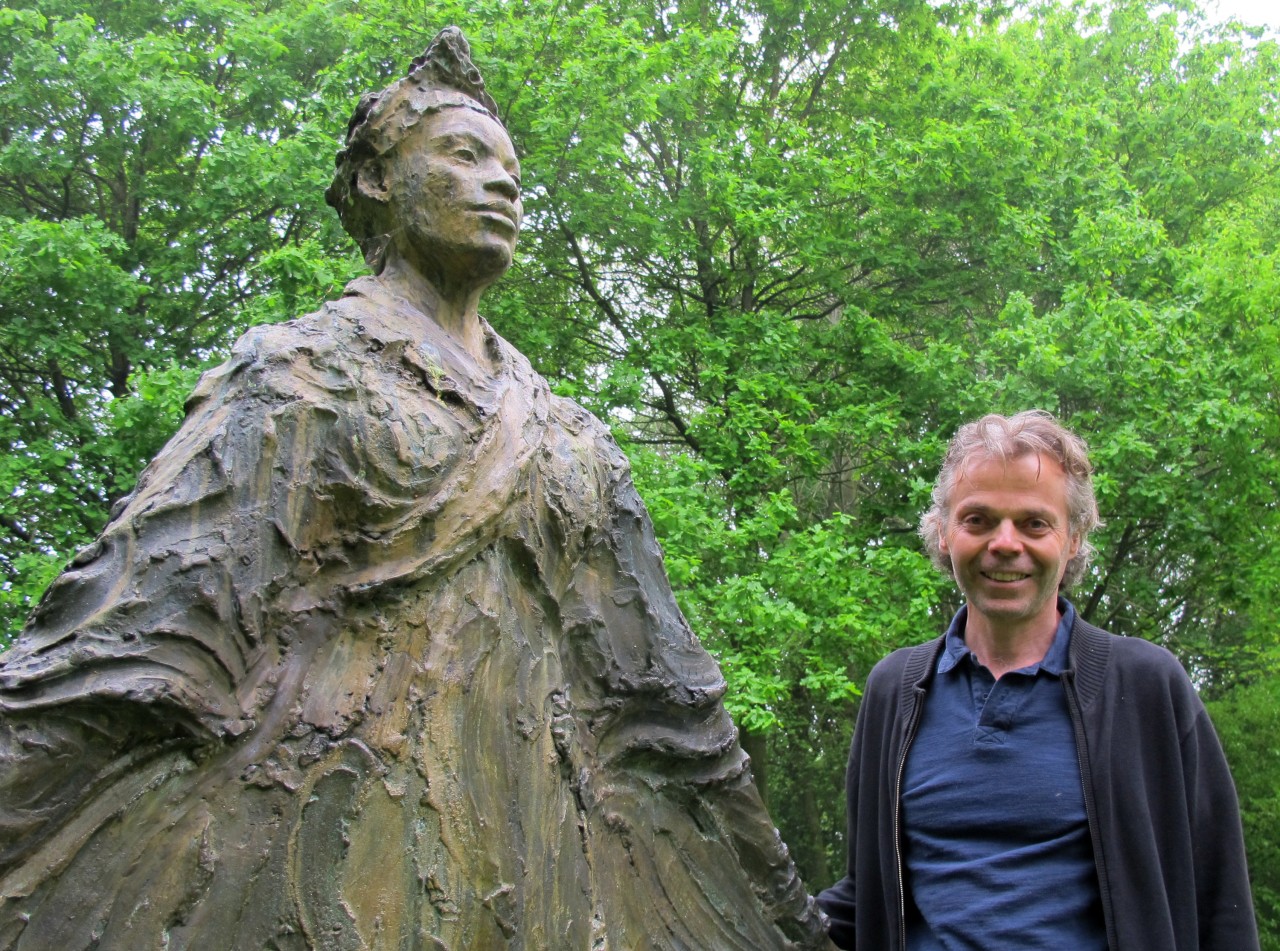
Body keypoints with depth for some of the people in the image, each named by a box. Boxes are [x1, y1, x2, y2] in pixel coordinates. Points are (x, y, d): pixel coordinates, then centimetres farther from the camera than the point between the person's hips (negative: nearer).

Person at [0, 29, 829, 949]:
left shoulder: (571, 443, 15)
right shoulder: (298, 372, 2)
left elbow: (661, 684, 15)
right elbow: (137, 627, -8)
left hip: (524, 860, 4)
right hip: (322, 822, -4)